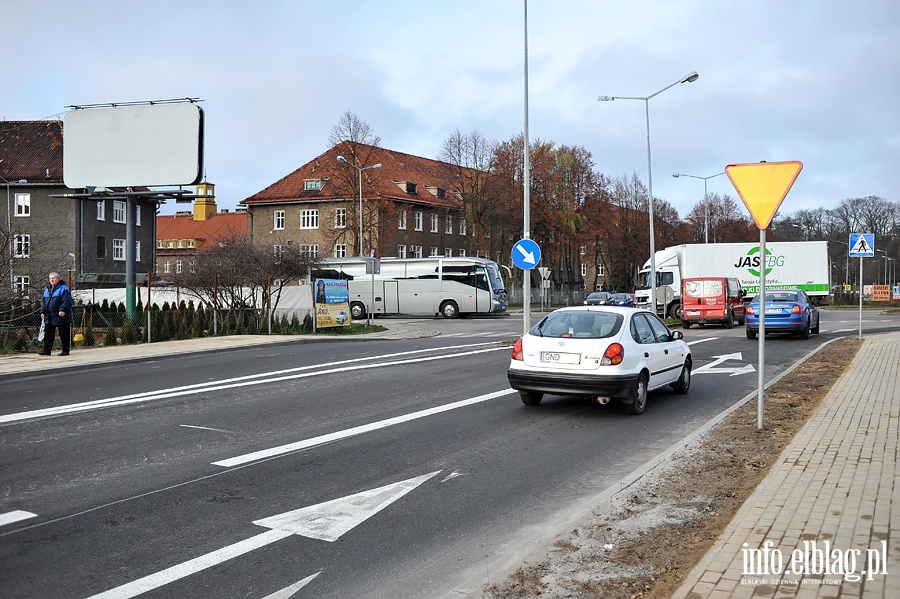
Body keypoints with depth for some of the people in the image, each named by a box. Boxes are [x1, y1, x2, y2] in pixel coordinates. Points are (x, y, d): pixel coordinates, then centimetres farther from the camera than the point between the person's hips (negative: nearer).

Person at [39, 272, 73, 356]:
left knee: (64, 335, 0)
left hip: (61, 317, -7)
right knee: (48, 333, 7)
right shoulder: (47, 289, 16)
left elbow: (66, 301, -16)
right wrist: (43, 311, 11)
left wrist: (62, 310, -28)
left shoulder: (63, 288, -7)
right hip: (49, 317, 7)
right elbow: (44, 302, 21)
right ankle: (47, 350, 12)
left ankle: (65, 350, 7)